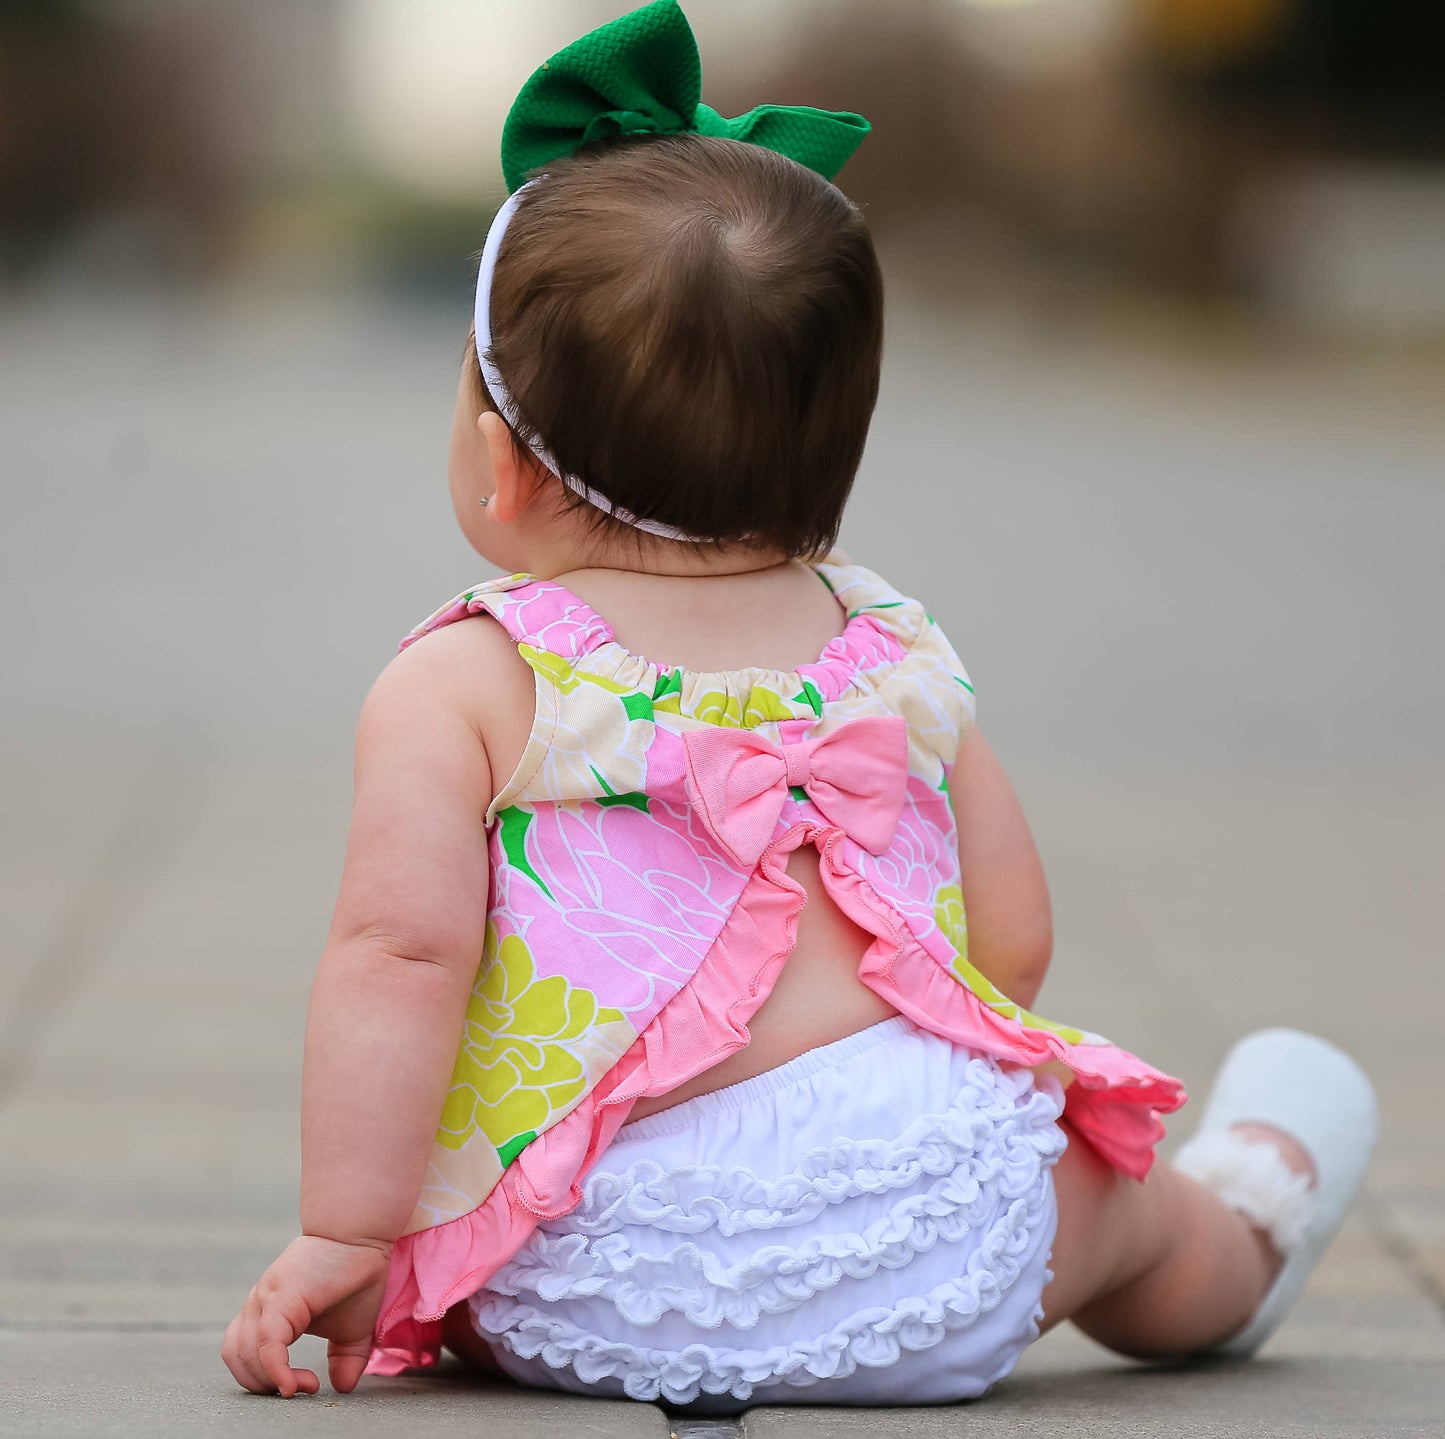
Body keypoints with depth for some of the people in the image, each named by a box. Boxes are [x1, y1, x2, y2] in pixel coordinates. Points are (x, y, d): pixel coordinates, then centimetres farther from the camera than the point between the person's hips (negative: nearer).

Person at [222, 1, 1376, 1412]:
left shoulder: (459, 687, -2)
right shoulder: (896, 657, 9)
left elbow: (398, 950, -13)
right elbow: (1015, 940, 12)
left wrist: (343, 1237, -9)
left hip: (607, 1294, -4)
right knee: (1118, 1189, 35)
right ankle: (1239, 1251, 62)